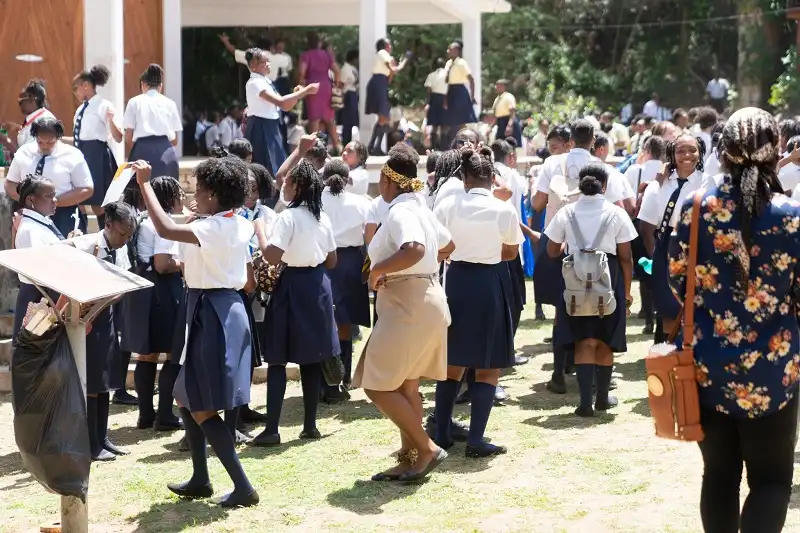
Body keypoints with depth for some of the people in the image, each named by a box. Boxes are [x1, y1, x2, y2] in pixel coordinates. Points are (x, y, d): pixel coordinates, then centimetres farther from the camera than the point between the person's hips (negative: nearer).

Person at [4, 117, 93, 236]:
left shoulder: (72, 155, -4)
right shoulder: (23, 152, 5)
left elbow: (87, 190, -4)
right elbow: (9, 184, 11)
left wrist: (55, 201, -16)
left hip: (62, 217, -2)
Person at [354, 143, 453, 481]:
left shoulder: (400, 212, -17)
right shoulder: (419, 208, 13)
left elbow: (414, 250, -37)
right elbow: (447, 246, 28)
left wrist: (377, 270, -25)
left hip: (407, 308, -10)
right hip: (424, 303, 10)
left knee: (378, 386, -6)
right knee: (406, 387, 14)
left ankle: (427, 449, -3)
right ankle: (410, 460, 18)